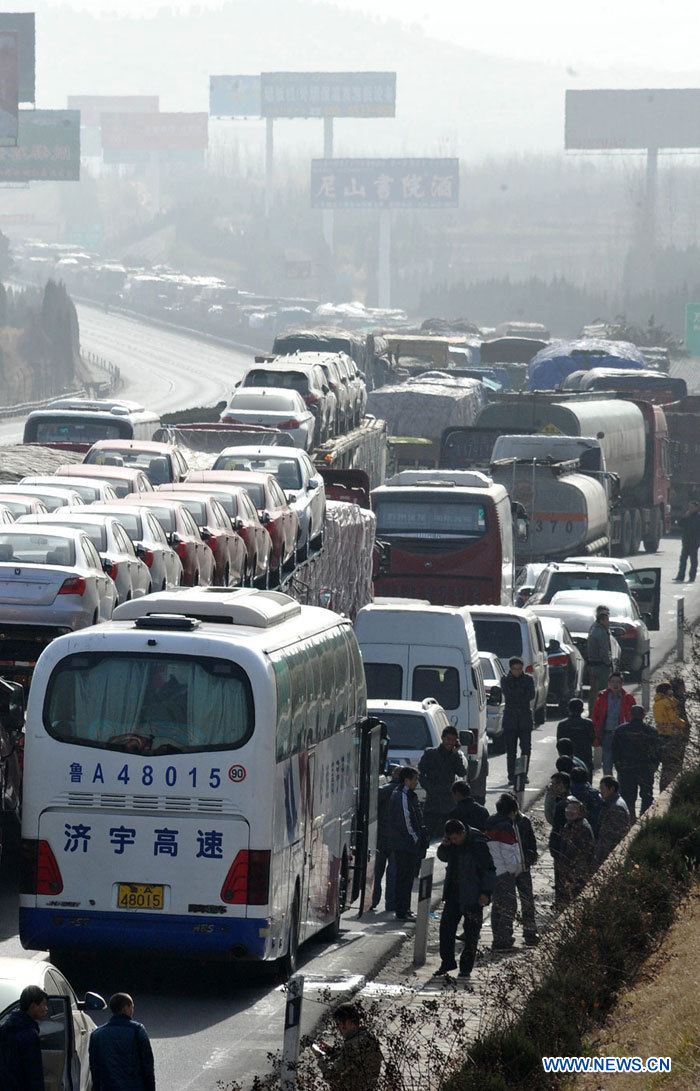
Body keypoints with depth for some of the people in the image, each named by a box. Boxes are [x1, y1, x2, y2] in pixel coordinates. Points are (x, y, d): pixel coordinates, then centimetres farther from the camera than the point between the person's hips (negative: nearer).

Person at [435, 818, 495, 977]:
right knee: (446, 925, 4)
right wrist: (444, 846, -3)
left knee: (471, 931, 1)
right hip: (454, 893, 6)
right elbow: (443, 857, 19)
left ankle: (466, 967, 10)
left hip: (473, 896, -6)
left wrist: (486, 892, -17)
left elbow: (489, 870, -13)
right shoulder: (452, 843, 2)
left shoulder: (479, 844, -17)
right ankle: (447, 961, 16)